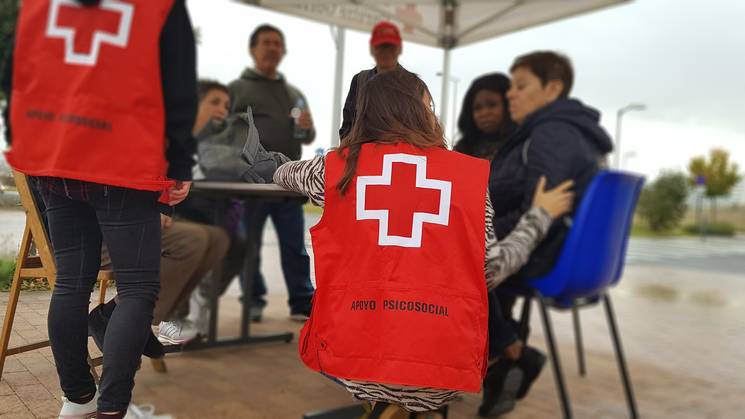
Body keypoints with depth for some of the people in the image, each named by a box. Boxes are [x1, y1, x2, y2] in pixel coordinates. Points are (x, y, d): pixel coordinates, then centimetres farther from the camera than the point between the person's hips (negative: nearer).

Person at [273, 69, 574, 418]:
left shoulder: (339, 166, 6)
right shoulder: (470, 173, 3)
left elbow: (283, 175, 27)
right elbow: (491, 271, 8)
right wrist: (540, 216, 23)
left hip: (352, 357, 0)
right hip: (445, 363, 1)